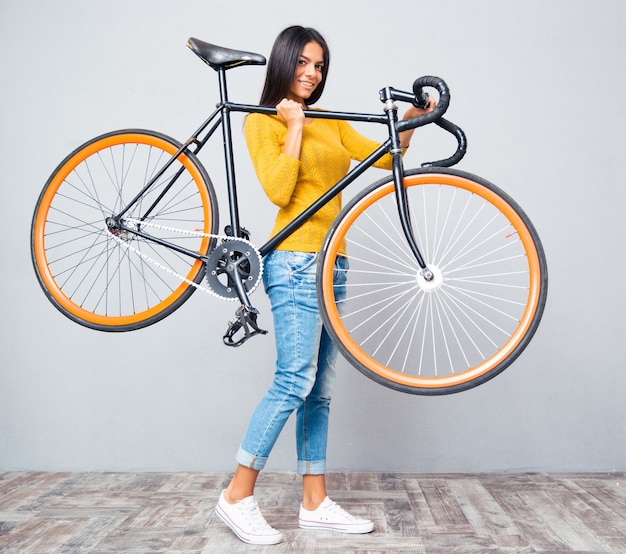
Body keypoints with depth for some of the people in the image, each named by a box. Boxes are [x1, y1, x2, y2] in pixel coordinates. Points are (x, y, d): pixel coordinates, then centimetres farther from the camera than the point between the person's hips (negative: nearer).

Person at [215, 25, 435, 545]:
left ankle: (316, 503, 16)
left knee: (320, 390, 8)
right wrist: (295, 126, -9)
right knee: (295, 381, -13)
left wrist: (410, 123, -5)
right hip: (296, 263, -7)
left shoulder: (331, 122, 19)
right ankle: (238, 497, 0)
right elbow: (278, 191, -13)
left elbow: (383, 156, 10)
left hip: (331, 266, 7)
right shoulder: (263, 121, 1)